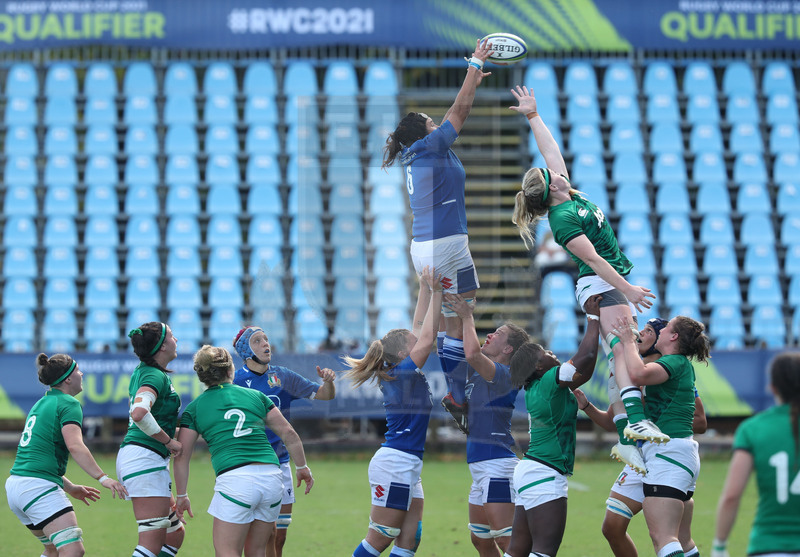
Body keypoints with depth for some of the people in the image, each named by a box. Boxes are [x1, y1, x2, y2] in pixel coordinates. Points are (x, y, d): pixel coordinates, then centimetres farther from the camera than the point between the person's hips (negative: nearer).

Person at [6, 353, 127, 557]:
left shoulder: (41, 404, 22)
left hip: (15, 485, 10)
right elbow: (75, 446, -22)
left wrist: (69, 488, 27)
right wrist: (102, 478, -26)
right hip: (38, 487, -10)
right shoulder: (68, 404, -6)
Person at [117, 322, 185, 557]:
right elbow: (139, 413, -30)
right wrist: (169, 441, -19)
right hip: (145, 457, -10)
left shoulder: (142, 371, 16)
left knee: (174, 534, 13)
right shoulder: (156, 376, -13)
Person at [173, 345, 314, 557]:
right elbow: (289, 434, 15)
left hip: (234, 480, -4)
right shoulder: (256, 396, 16)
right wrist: (302, 467, 26)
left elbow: (181, 457, 10)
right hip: (272, 477, 4)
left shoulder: (194, 408, 11)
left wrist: (182, 495, 20)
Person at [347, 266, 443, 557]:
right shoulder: (402, 374, -11)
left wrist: (425, 288, 15)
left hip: (409, 467, 9)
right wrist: (434, 292, -13)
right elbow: (428, 338, -16)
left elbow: (420, 331, 16)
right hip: (395, 464, -9)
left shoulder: (402, 373, 12)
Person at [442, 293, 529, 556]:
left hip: (497, 465, -10)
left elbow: (472, 353, -29)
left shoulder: (505, 375, -13)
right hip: (480, 466, 10)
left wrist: (467, 318, -15)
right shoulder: (480, 370, 15)